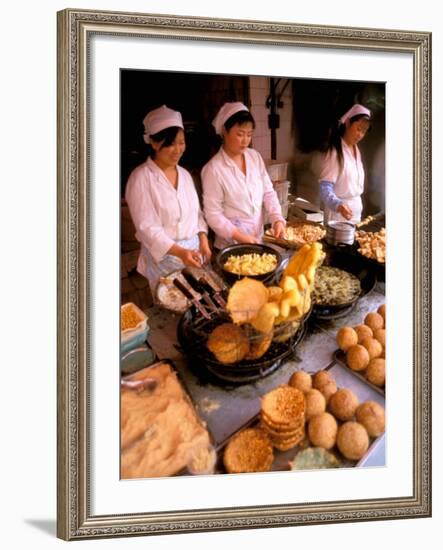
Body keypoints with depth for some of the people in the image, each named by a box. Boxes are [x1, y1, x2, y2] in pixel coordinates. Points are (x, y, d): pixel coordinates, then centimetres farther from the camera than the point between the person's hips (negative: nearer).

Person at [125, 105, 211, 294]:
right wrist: (180, 252, -27)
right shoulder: (141, 178, -12)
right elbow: (147, 228, -17)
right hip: (164, 257, -6)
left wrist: (203, 241, -1)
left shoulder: (184, 174, 9)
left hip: (194, 252, 6)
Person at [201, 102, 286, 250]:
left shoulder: (255, 157, 1)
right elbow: (213, 214, -14)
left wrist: (277, 219, -11)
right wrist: (239, 237, -22)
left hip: (257, 240, 5)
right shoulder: (214, 169, -15)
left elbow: (268, 192, 5)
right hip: (230, 245, -5)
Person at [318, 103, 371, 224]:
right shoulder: (335, 152, -15)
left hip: (355, 210, 7)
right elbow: (325, 189, -21)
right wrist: (338, 205, -38)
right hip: (338, 212, -7)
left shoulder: (356, 150, 10)